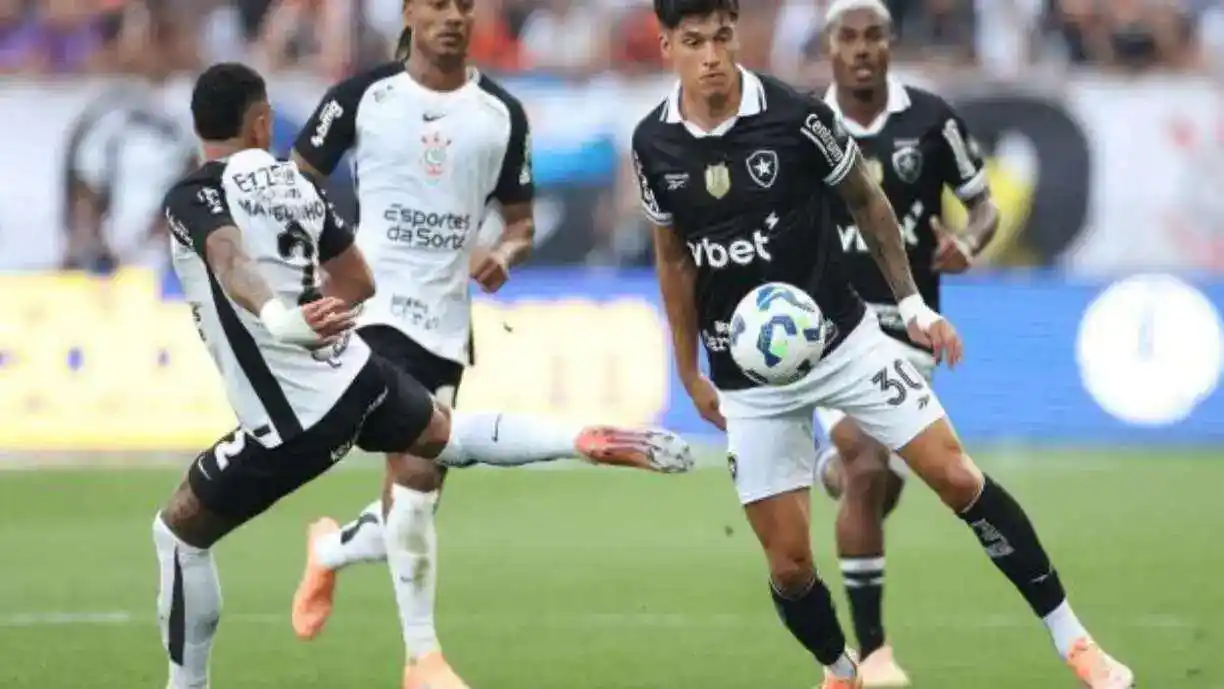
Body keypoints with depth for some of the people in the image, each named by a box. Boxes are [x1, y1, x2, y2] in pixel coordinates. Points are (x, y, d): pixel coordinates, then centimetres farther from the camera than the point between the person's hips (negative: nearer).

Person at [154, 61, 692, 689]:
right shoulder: (289, 178, 8)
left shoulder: (192, 197, -12)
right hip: (355, 373, 6)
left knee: (178, 531, 10)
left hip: (297, 421, -6)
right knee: (447, 433, 36)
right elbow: (359, 284, 18)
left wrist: (278, 318, -52)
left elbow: (229, 262, -35)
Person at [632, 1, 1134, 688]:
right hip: (748, 377, 2)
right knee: (788, 561, -1)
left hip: (842, 339, -2)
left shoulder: (795, 114, -16)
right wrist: (691, 374, 11)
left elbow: (867, 200, 2)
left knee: (957, 476, -10)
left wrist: (912, 303, 0)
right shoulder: (654, 143, -7)